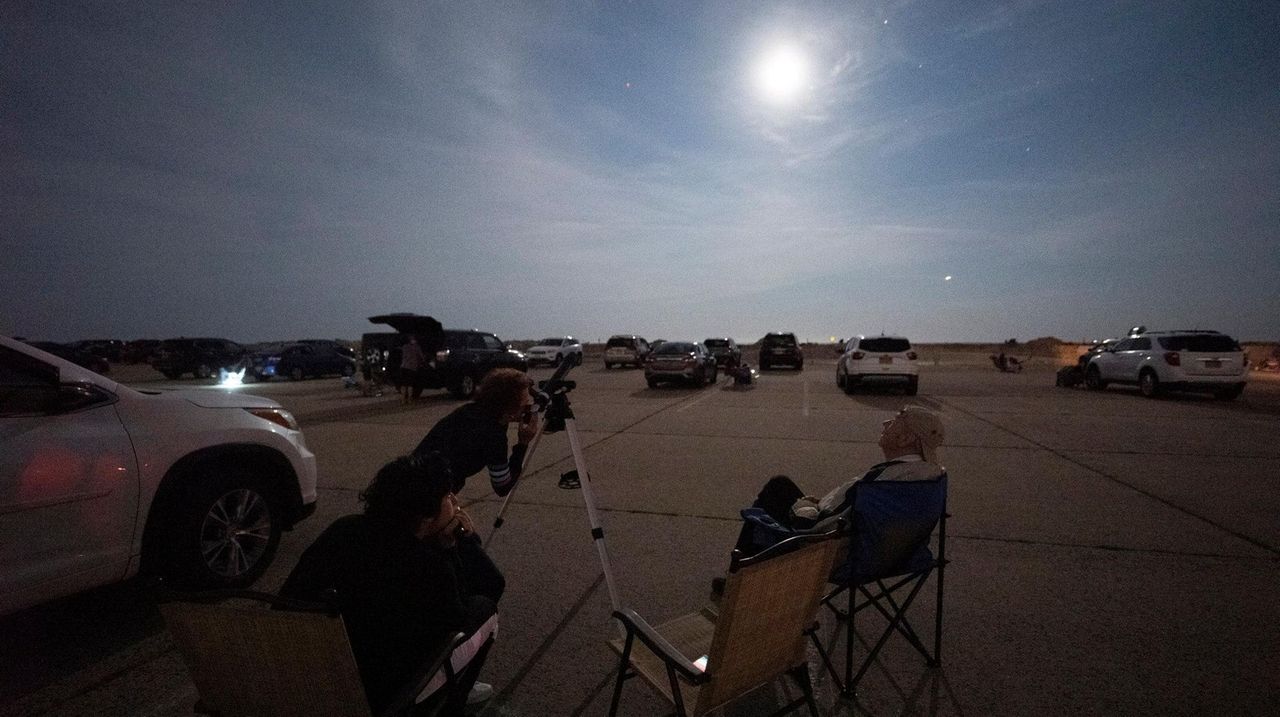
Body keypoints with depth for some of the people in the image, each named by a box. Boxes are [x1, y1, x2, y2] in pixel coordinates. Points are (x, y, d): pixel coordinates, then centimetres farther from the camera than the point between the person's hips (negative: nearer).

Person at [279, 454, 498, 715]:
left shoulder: (343, 530, -15)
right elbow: (457, 623, -10)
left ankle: (454, 685, 35)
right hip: (383, 692, -5)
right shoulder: (430, 566, -30)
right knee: (485, 608, 9)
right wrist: (448, 547, -12)